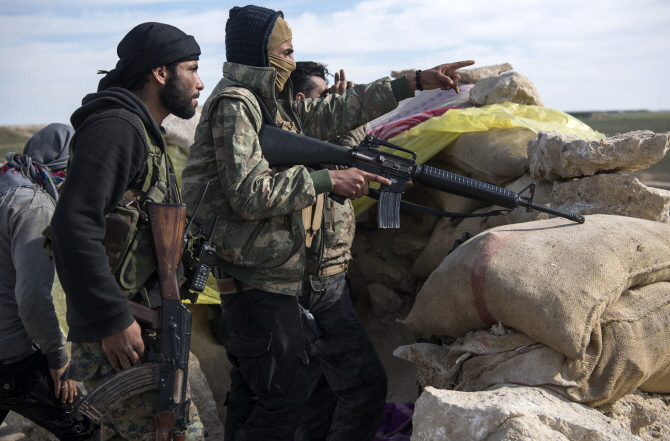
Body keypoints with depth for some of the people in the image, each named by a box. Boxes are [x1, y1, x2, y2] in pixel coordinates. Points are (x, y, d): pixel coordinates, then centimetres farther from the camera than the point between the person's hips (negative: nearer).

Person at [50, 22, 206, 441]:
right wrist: (113, 320, -24)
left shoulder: (143, 132, 19)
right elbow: (74, 226, -25)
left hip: (137, 322, 10)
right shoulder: (116, 127, -15)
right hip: (122, 329, -10)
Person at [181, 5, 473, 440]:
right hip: (258, 278, -10)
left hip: (271, 275, 10)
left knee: (252, 390, 16)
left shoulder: (275, 103, 14)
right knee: (285, 394, -7)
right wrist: (330, 180, -21)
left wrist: (417, 81, 17)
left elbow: (340, 110, 17)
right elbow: (248, 194, -24)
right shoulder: (235, 105, -14)